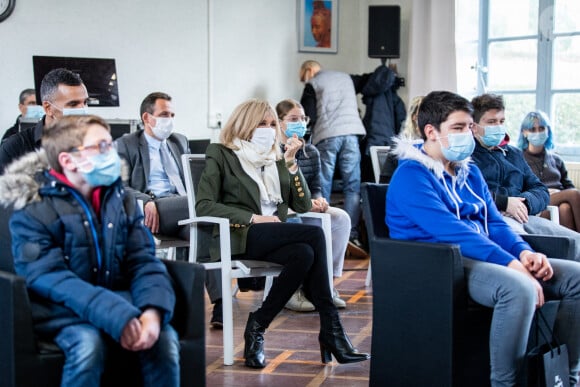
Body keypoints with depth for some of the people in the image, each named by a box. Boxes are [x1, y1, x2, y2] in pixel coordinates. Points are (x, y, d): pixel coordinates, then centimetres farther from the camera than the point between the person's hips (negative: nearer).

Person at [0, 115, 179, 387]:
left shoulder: (121, 200, 6)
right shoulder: (33, 210, -9)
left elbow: (143, 261, -1)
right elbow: (49, 278, -19)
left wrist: (153, 310, -23)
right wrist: (115, 316, -33)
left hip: (117, 301, 4)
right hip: (62, 309, -4)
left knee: (164, 336, -24)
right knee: (88, 342, -35)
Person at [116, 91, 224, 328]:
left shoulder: (180, 142, 27)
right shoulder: (126, 145, 12)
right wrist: (146, 202, -20)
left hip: (182, 208, 5)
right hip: (147, 211, -4)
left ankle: (219, 304, -37)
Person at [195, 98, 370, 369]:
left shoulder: (275, 158, 22)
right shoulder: (220, 155, 7)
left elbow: (303, 205, 14)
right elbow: (203, 206, -6)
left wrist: (290, 163, 3)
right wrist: (253, 218, -14)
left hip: (274, 239, 5)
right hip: (239, 237, -5)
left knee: (304, 254, -32)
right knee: (314, 235, -27)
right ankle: (331, 331, -25)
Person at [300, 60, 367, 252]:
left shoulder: (312, 84, 6)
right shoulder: (346, 78, 22)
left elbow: (308, 118, 0)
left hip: (327, 135, -3)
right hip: (351, 132, 3)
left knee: (323, 187, 3)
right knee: (352, 186, 2)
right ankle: (352, 234, -4)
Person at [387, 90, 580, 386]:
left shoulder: (470, 172, 19)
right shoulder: (411, 176, -9)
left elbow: (495, 223, 16)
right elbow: (450, 231, -20)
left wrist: (524, 252, -7)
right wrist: (511, 263, -27)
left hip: (482, 259, 9)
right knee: (519, 288, -36)